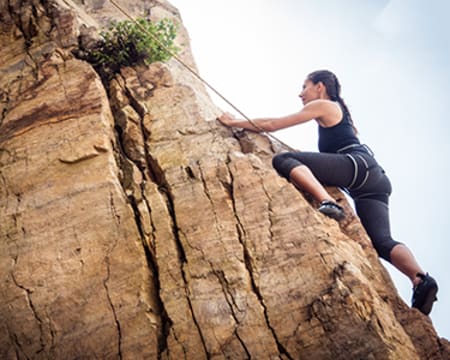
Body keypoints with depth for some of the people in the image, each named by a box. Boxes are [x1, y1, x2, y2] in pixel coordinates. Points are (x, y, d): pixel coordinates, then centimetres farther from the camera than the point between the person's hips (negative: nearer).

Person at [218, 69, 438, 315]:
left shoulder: (323, 105, 13)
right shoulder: (339, 112, 38)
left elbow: (271, 125, 13)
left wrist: (234, 122, 24)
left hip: (359, 164, -9)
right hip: (375, 178, 9)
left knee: (283, 160, -15)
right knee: (382, 242, -6)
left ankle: (327, 202, -37)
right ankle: (420, 279, -33)